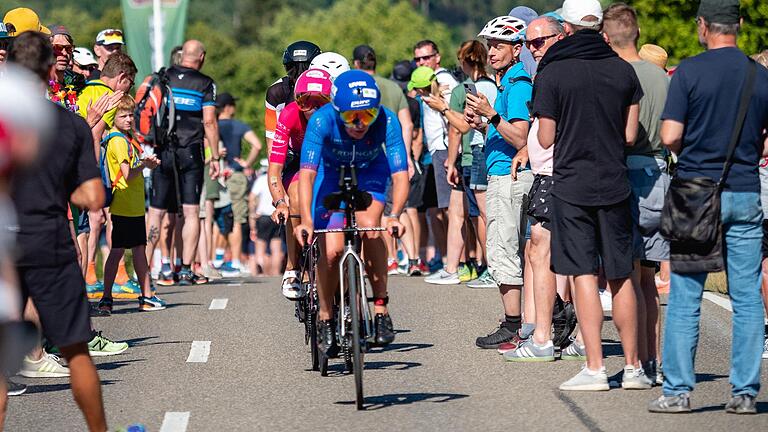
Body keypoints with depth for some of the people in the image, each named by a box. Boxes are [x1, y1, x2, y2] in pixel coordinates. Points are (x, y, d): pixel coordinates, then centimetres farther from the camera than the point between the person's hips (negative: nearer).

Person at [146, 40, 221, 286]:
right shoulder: (205, 83, -2)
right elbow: (209, 121, -6)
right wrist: (215, 158, -2)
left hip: (163, 152, 3)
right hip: (191, 152, -3)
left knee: (156, 212, 6)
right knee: (191, 212, 1)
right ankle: (186, 270, -3)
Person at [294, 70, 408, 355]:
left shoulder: (387, 121, -32)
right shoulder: (322, 120, -34)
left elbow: (400, 174, -36)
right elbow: (307, 173, -40)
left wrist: (395, 216, -53)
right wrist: (306, 221, -52)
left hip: (370, 173, 0)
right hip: (331, 173, 0)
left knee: (369, 227, -27)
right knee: (331, 250, -13)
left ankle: (380, 308, -15)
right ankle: (325, 319, 9)